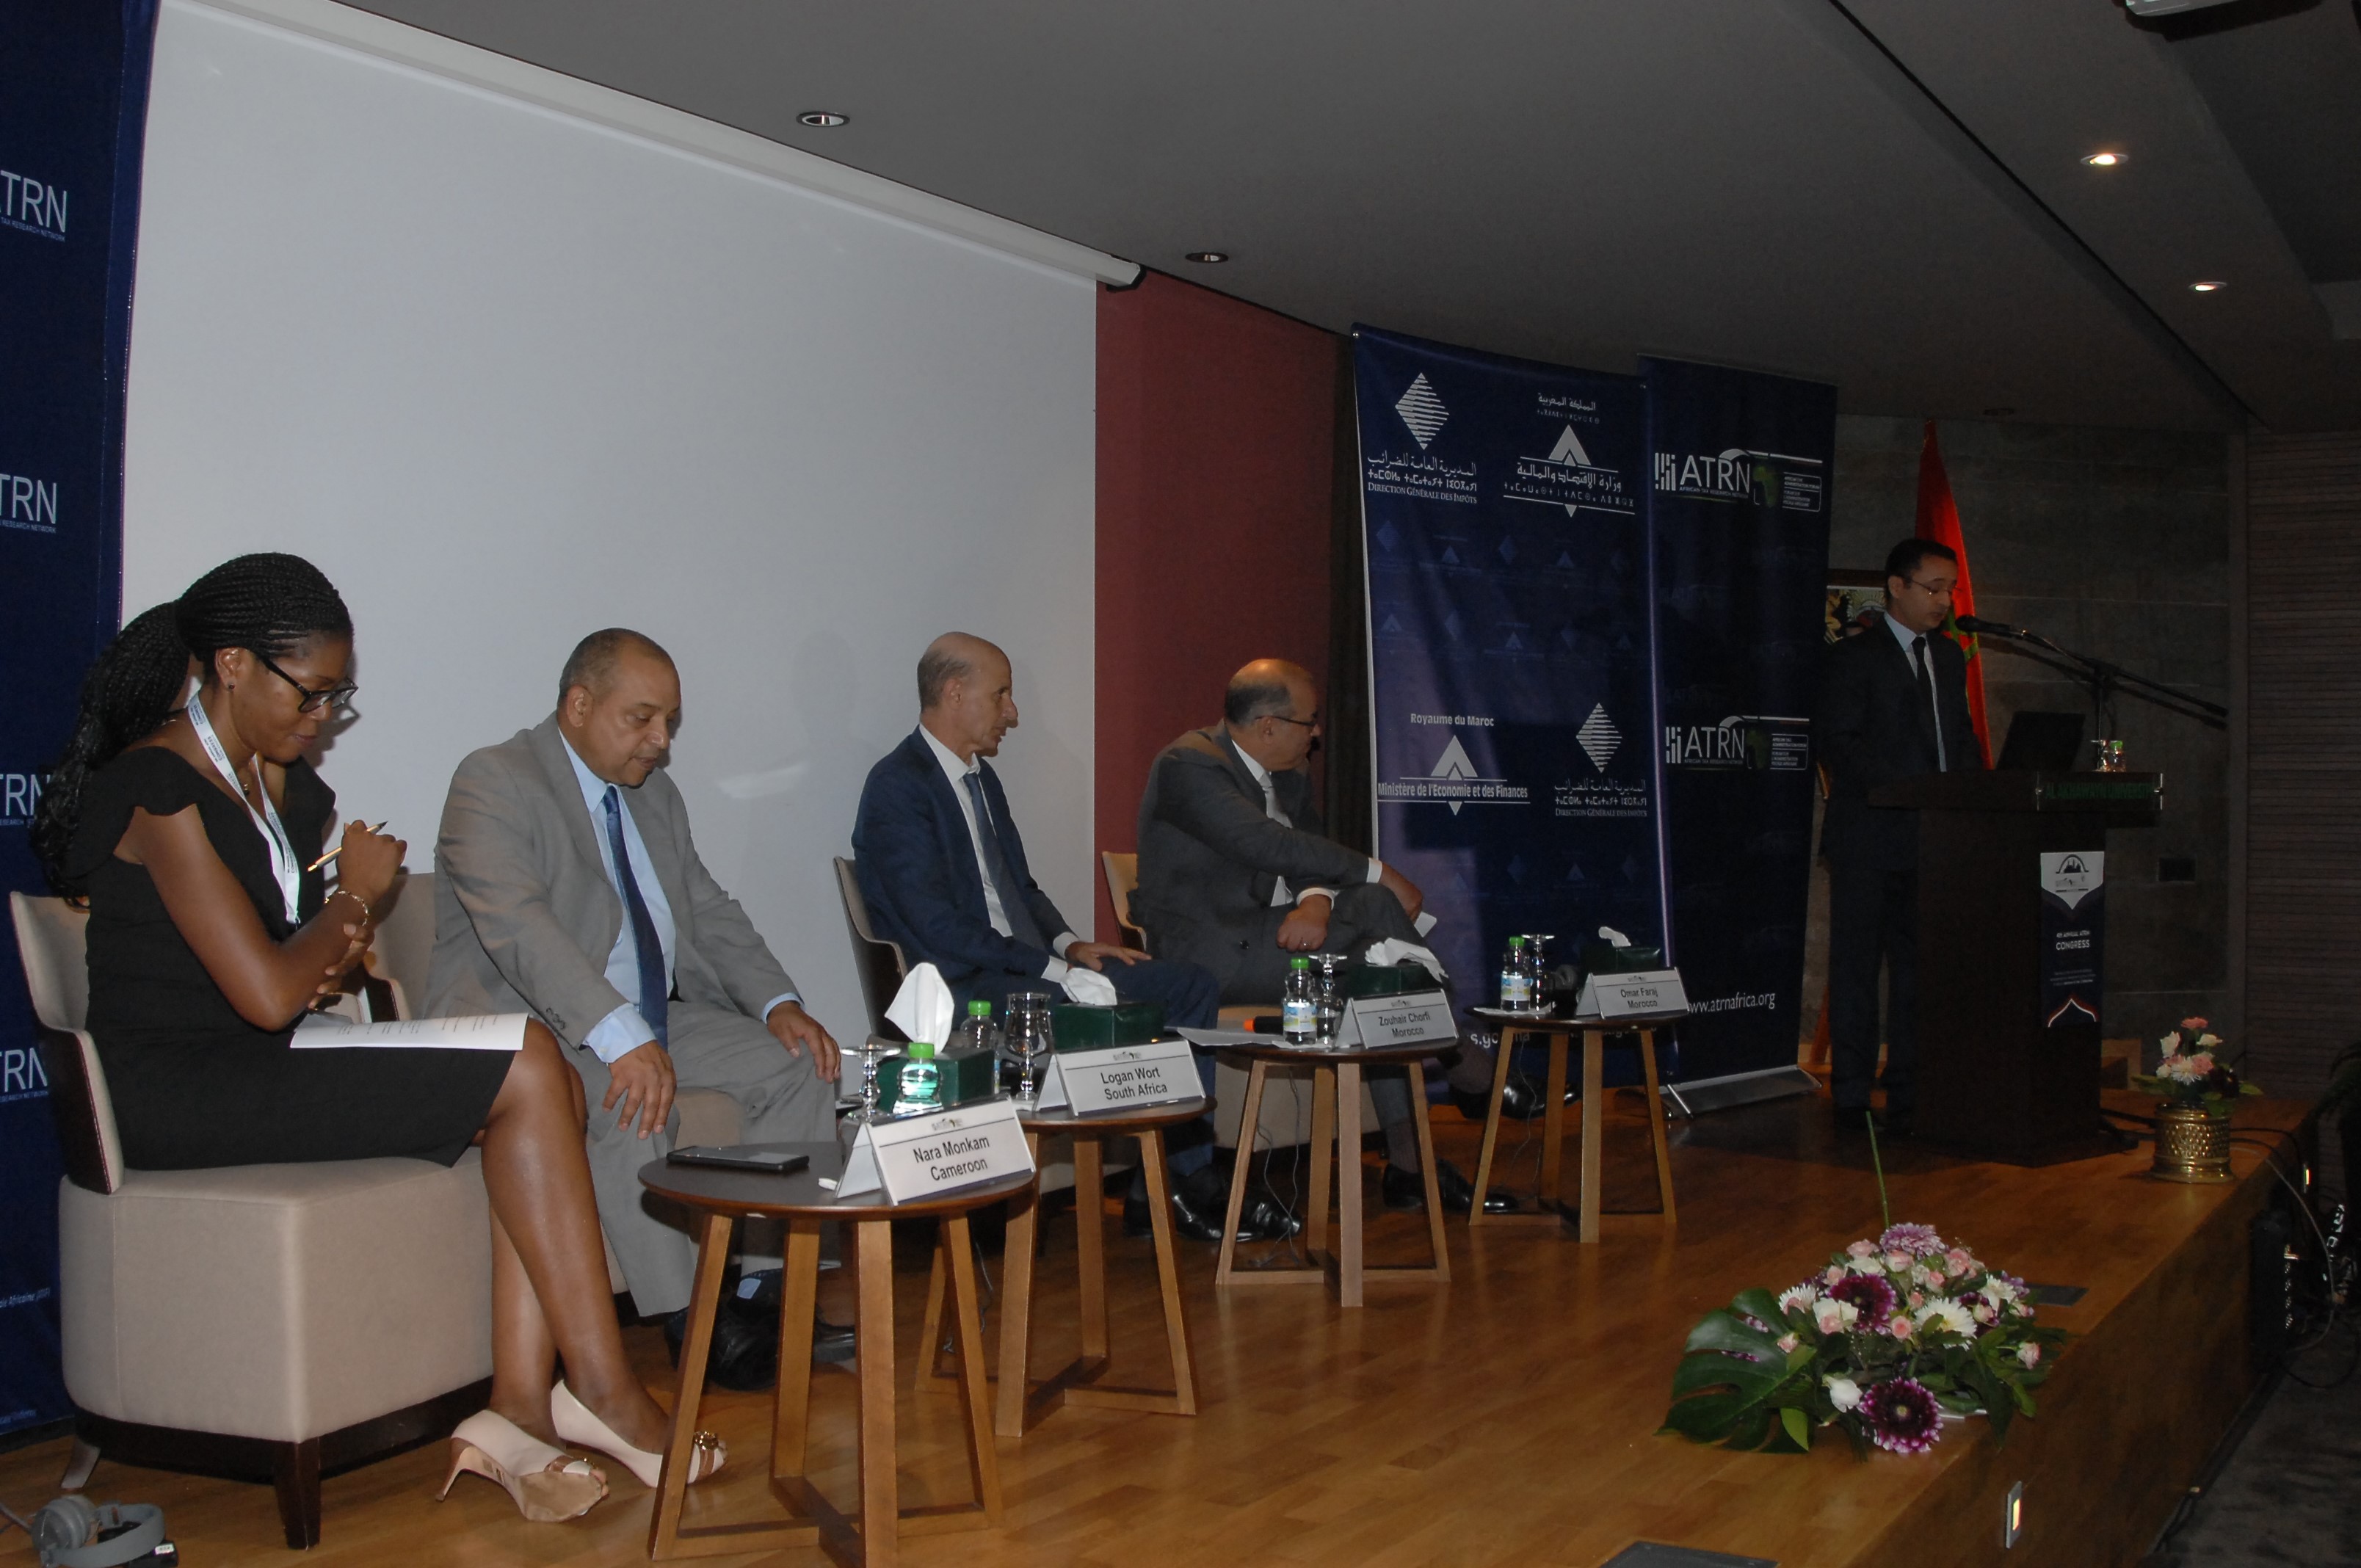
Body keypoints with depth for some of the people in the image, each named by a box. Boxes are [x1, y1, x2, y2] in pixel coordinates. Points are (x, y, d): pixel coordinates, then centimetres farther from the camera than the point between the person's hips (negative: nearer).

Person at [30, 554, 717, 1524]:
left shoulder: (288, 786, 15)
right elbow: (268, 995, -19)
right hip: (177, 1091, -9)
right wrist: (354, 899, -3)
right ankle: (600, 1386, -13)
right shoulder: (158, 789, -14)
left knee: (542, 1081, -13)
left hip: (267, 1070, 9)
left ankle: (519, 1408, -19)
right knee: (526, 1073, -20)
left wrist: (335, 956, 0)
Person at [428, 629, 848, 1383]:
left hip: (648, 1022, 8)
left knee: (800, 1063, -6)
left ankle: (768, 1287, -8)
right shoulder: (495, 782, -13)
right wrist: (623, 1038, -40)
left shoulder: (657, 795, 14)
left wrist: (779, 1003, -5)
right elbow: (518, 927, -27)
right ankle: (686, 1317, -25)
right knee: (633, 1099, -36)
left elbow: (710, 915, 15)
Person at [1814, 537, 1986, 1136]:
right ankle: (1852, 1097, 4)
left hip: (1936, 838, 6)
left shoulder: (1950, 657, 17)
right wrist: (1913, 791, -21)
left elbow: (1963, 736, 21)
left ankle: (1910, 1093, 16)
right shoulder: (1852, 658, -4)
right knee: (1858, 968, -1)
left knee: (1920, 969, 9)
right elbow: (1841, 742, -12)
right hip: (1870, 840, -6)